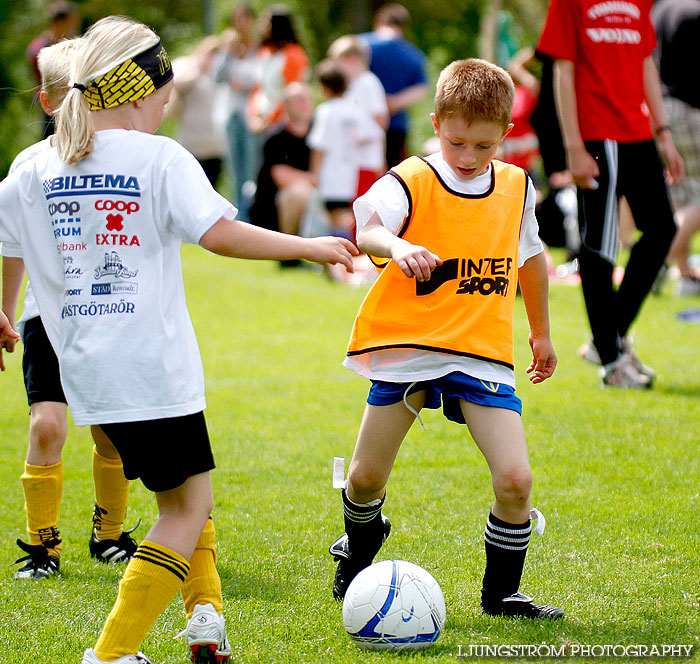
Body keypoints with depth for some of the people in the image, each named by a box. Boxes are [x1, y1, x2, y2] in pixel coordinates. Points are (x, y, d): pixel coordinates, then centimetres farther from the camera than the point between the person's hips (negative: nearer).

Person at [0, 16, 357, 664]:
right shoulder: (160, 158, -9)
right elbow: (219, 233, -19)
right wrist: (310, 246, -11)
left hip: (85, 367, 7)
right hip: (152, 367, -7)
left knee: (184, 493, 24)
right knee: (186, 509, 1)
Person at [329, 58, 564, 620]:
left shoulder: (517, 187, 5)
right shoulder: (411, 183, -9)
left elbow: (531, 257, 23)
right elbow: (365, 229, -30)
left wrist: (542, 333, 30)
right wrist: (396, 245, -52)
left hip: (483, 354, 2)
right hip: (407, 346, -2)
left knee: (516, 479, -13)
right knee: (366, 478, 7)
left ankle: (502, 593, 9)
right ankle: (357, 556, 41)